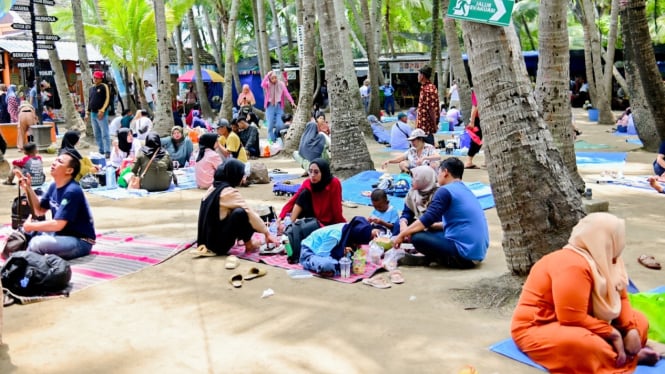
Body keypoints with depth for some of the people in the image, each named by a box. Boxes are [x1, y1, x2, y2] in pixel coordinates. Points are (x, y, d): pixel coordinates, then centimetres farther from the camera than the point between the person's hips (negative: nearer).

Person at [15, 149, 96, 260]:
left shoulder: (72, 191, -22)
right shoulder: (54, 186, 4)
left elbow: (58, 224, -24)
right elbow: (40, 211, 14)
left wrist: (30, 226, -11)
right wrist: (28, 188, 1)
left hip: (80, 241, -9)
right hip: (61, 234, 9)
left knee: (38, 243, -28)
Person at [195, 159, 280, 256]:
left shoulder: (214, 187, 8)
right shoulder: (229, 192, -18)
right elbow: (250, 213, -17)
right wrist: (267, 233, -8)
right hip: (219, 243, -9)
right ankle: (249, 245, -2)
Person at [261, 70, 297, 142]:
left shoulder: (281, 84, 3)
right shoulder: (268, 84, 2)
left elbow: (286, 93, -6)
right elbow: (262, 84, -20)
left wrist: (292, 102, -17)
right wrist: (267, 75, -18)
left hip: (279, 106, 0)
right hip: (270, 107, 0)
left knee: (279, 125, -6)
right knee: (270, 125, -4)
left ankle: (275, 136, 22)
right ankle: (271, 140, 7)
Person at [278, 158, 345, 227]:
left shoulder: (334, 183, -22)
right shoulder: (307, 183, -11)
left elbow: (337, 209, -19)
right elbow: (293, 200, -17)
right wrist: (280, 218, -27)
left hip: (329, 223, -4)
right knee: (305, 192, -19)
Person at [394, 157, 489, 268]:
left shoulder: (446, 190, -10)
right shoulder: (466, 191, 18)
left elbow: (427, 219, -15)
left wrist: (402, 234, -3)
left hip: (466, 254, -9)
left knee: (417, 238, -10)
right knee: (432, 232, 24)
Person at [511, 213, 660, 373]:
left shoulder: (602, 260, 1)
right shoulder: (573, 266, -28)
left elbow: (621, 298, 8)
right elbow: (573, 319, -30)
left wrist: (632, 329, -9)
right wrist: (613, 334, -19)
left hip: (579, 323, 10)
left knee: (640, 322, 10)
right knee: (589, 346, -37)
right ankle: (630, 357, -12)